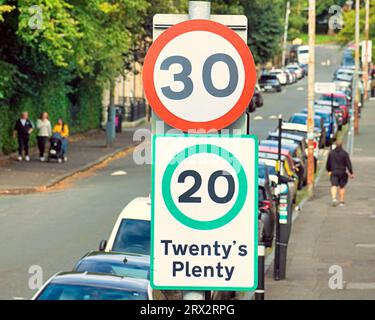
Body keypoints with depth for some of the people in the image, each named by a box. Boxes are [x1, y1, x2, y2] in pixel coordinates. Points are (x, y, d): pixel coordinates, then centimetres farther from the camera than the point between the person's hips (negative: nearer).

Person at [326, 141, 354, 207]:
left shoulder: (331, 153, 1)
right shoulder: (345, 153, -6)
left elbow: (328, 163, 10)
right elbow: (348, 164, -8)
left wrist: (329, 170, 27)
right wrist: (351, 173, -5)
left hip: (334, 172, 1)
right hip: (342, 172, -1)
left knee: (334, 186, -5)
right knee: (342, 187, 10)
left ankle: (334, 198, -29)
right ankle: (342, 201, 14)